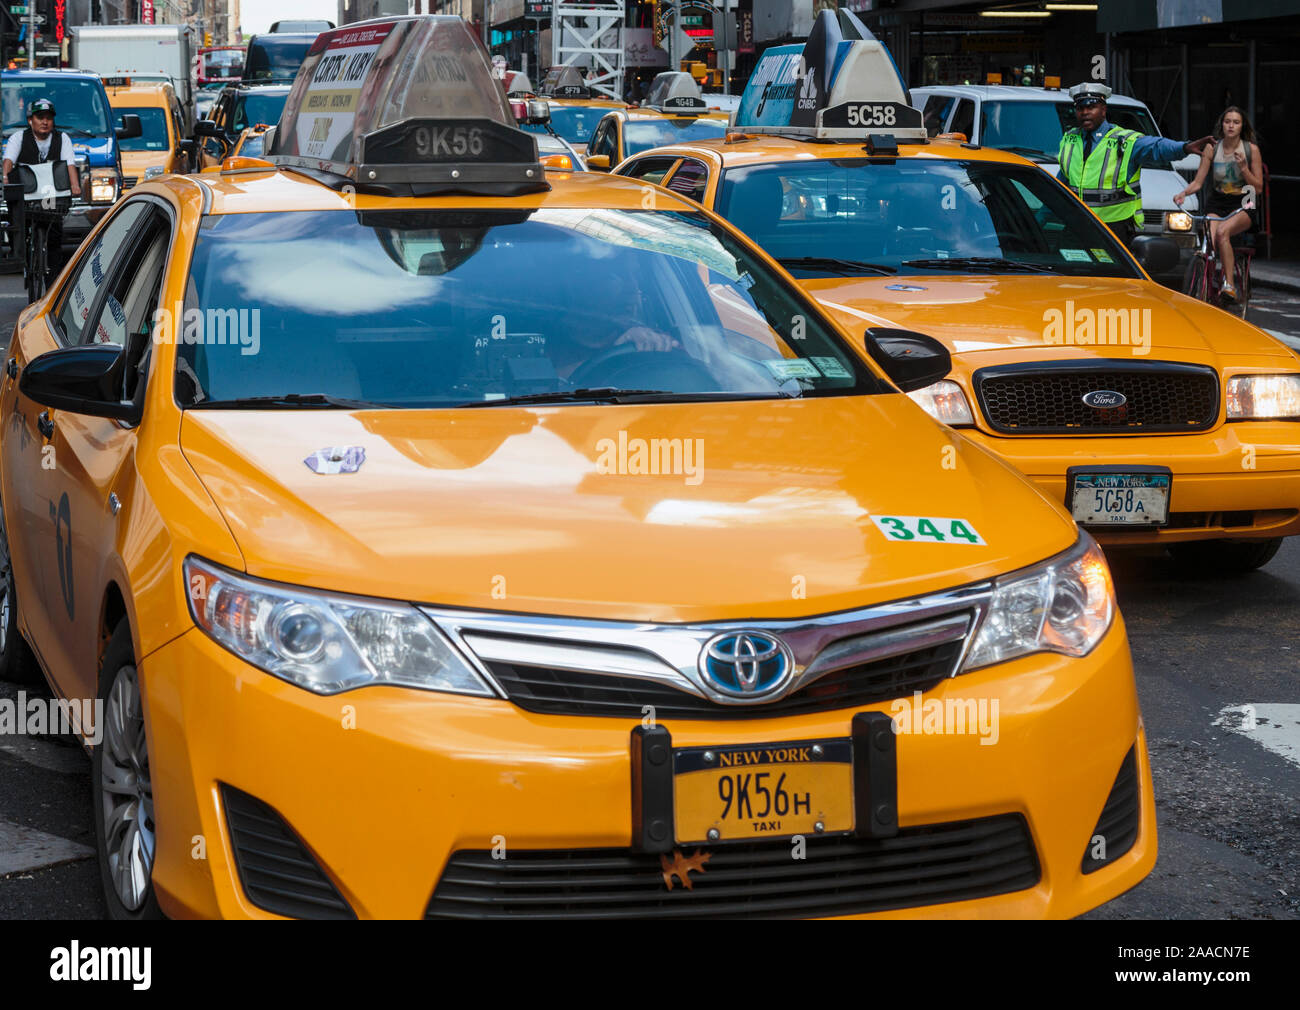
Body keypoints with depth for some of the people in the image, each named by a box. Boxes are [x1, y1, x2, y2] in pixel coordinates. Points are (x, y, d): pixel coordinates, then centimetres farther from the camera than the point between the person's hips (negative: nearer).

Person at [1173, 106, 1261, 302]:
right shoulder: (1211, 149, 3)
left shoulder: (1251, 149, -2)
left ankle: (1229, 284, -30)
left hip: (1243, 206, -2)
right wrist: (1184, 193, -18)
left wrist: (1243, 168, -16)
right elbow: (1198, 182, 3)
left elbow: (1258, 188, -2)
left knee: (1222, 231, -35)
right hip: (1216, 204, 2)